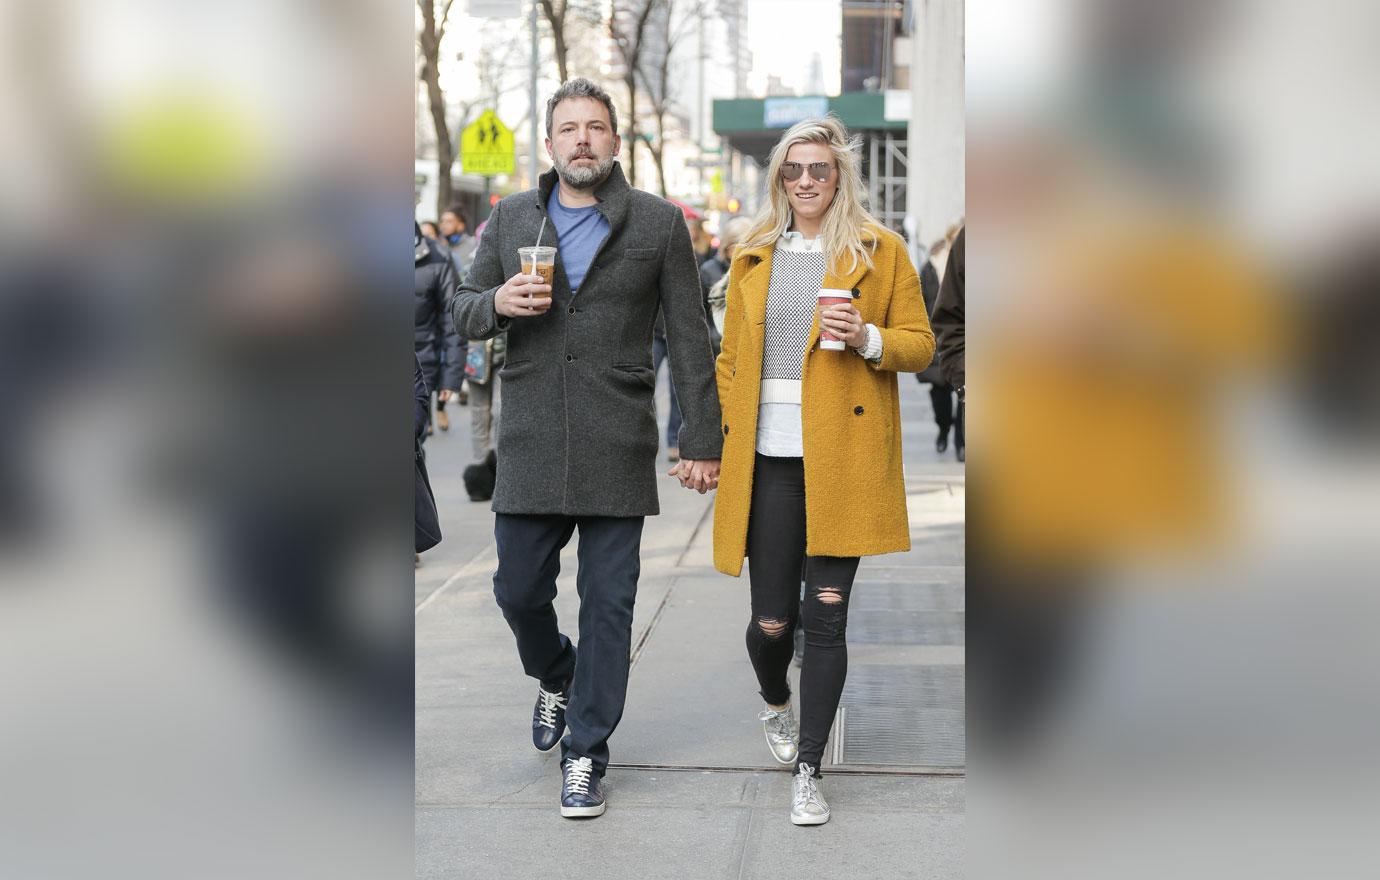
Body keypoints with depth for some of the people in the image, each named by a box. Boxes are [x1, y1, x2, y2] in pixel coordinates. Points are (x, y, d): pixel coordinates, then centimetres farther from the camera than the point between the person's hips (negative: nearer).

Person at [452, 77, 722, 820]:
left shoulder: (658, 223, 3)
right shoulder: (510, 219, 10)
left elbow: (689, 338, 2)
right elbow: (463, 309, 16)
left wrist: (702, 440, -2)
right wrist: (497, 302, -9)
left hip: (618, 448, -2)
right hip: (530, 445, 2)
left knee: (608, 604, 2)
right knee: (518, 590, 6)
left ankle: (584, 753, 15)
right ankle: (556, 678, 39)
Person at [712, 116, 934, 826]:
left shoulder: (881, 252, 5)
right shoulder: (752, 259, 14)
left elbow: (920, 344, 5)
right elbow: (730, 357, 18)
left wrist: (868, 339, -14)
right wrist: (731, 428, 7)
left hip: (841, 460, -2)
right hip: (768, 460, 2)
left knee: (825, 615, -2)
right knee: (771, 619, 4)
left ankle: (807, 772, 9)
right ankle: (774, 703, 39)